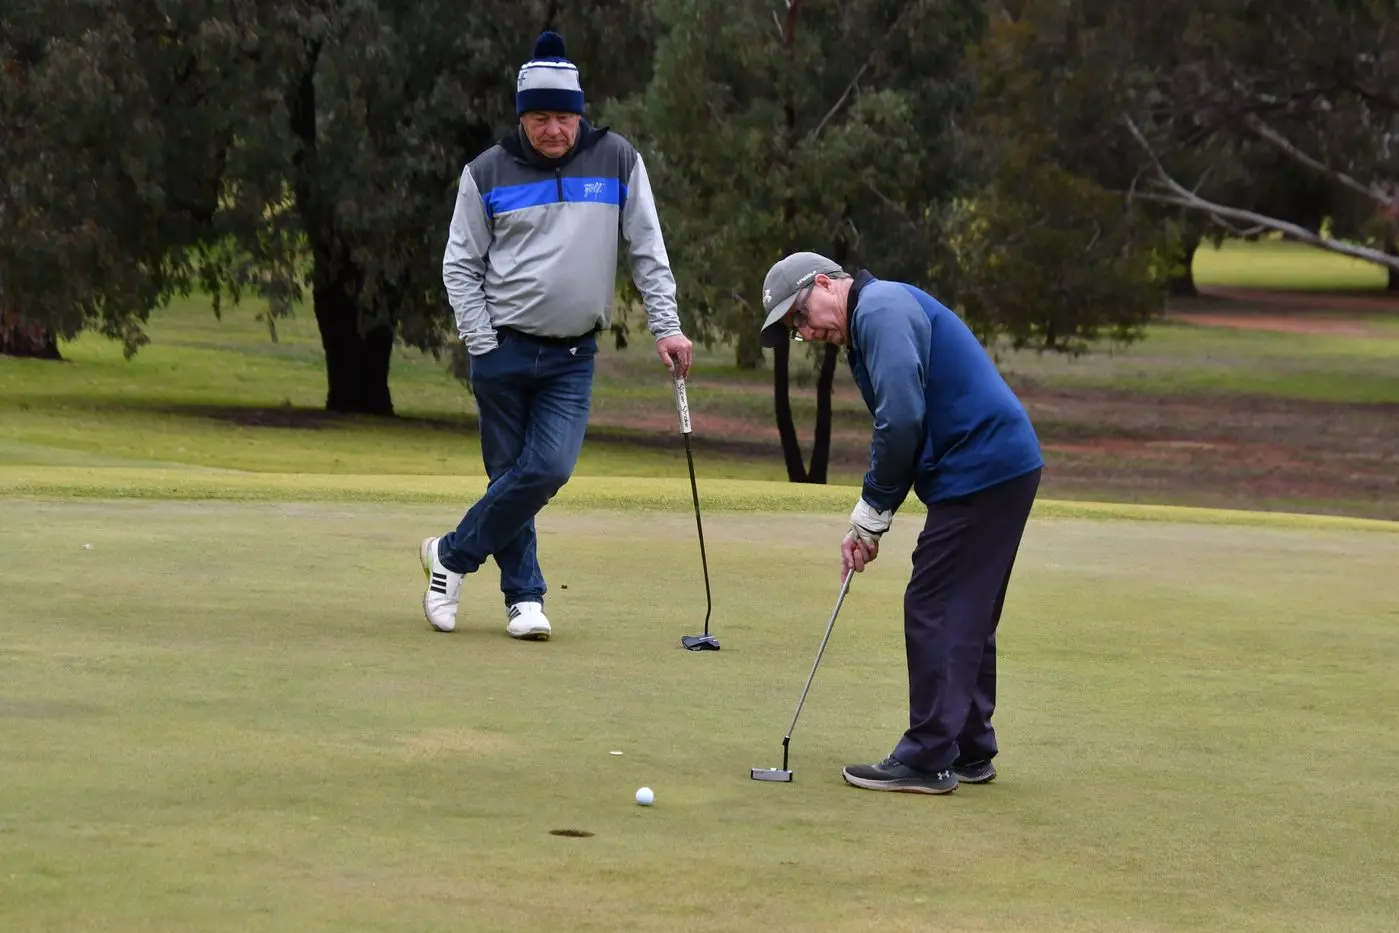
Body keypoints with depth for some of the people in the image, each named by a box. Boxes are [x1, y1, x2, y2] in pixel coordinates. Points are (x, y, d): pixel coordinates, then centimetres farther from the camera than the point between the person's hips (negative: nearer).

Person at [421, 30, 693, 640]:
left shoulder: (617, 161, 3)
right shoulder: (487, 173, 0)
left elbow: (647, 251, 6)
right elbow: (460, 265, 3)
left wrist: (666, 327, -3)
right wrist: (483, 347, -6)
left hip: (574, 356, 1)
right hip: (503, 350, -1)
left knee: (550, 469, -12)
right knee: (510, 473, 1)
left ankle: (453, 554, 5)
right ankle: (524, 596, 12)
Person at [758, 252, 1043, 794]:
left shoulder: (881, 309, -12)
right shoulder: (876, 319, 21)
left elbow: (901, 420, -21)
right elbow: (900, 427, 22)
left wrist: (869, 516, -9)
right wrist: (868, 524, 11)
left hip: (980, 473, -11)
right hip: (1003, 467, 11)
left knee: (935, 611, -7)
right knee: (967, 617, 16)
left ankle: (929, 760, -5)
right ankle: (970, 751, 22)